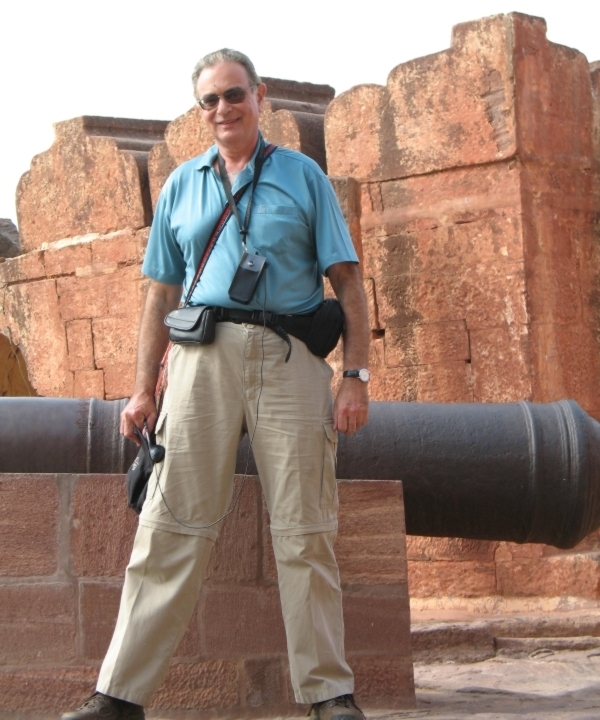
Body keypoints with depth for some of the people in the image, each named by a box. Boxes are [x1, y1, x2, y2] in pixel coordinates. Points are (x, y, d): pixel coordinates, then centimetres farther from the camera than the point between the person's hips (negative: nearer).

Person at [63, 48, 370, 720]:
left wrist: (356, 374, -3)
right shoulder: (181, 185, 18)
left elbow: (347, 282, 7)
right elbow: (162, 293, 18)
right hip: (203, 355, 1)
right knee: (171, 526, -3)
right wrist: (143, 387, 9)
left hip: (290, 359, -1)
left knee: (304, 532, 0)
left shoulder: (303, 176, 12)